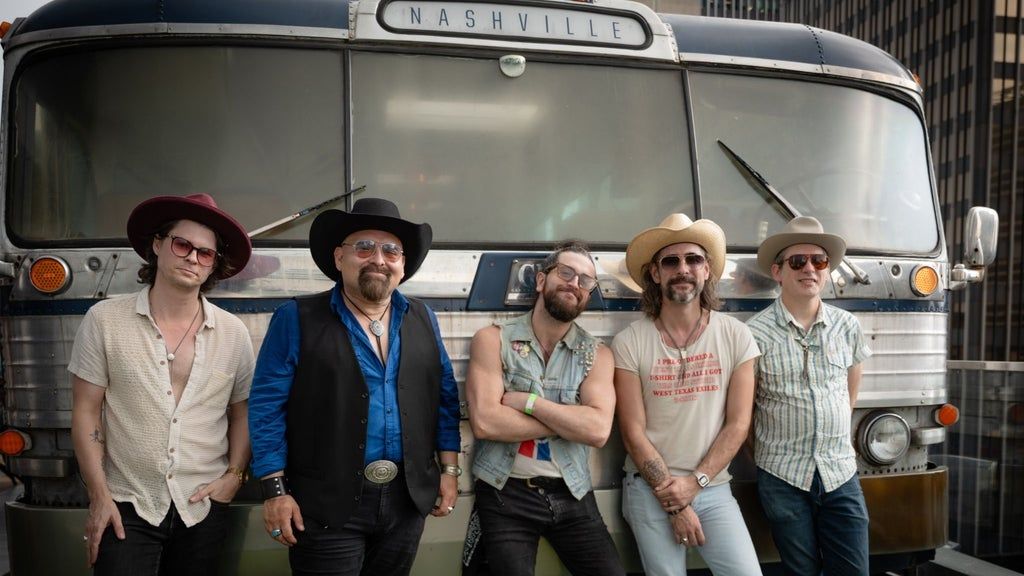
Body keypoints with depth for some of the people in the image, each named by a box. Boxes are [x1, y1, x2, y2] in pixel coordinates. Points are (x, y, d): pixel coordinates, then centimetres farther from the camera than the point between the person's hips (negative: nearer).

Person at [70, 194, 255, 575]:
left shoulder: (233, 333, -1)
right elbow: (87, 412, -2)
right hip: (126, 507, -1)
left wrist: (235, 475, -3)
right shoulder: (105, 320, -4)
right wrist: (99, 497, -5)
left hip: (203, 508, 2)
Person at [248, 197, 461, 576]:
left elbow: (445, 398, 9)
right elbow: (267, 407, -7)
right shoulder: (297, 319, -5)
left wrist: (449, 468, 5)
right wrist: (275, 489, -11)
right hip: (327, 504, -3)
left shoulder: (423, 320, 7)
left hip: (408, 499, 4)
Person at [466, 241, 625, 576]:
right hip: (506, 494, -2)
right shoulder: (493, 340, -4)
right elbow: (484, 423, -16)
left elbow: (598, 430, -13)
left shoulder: (597, 355, 2)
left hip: (572, 495, 2)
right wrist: (569, 420, -12)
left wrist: (528, 401, -15)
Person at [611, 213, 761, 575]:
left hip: (713, 488, 1)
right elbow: (633, 432, -8)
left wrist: (695, 481, -9)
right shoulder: (629, 343, -8)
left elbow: (738, 424, -2)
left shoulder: (735, 336, -2)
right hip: (650, 490, -1)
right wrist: (674, 503, -8)